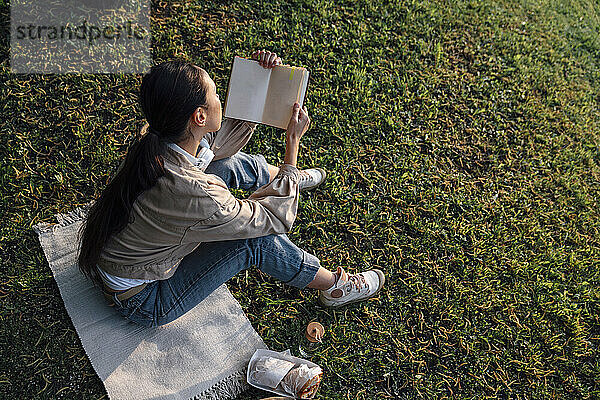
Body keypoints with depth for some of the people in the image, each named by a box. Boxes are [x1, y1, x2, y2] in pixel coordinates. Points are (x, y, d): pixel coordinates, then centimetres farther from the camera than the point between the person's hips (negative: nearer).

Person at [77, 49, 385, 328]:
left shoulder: (156, 138, -17)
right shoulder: (195, 196, -40)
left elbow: (227, 136, 2)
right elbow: (276, 219, -24)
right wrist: (293, 140, -20)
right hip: (141, 303, -7)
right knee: (257, 241, -17)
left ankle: (292, 178, 33)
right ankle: (335, 287, 10)